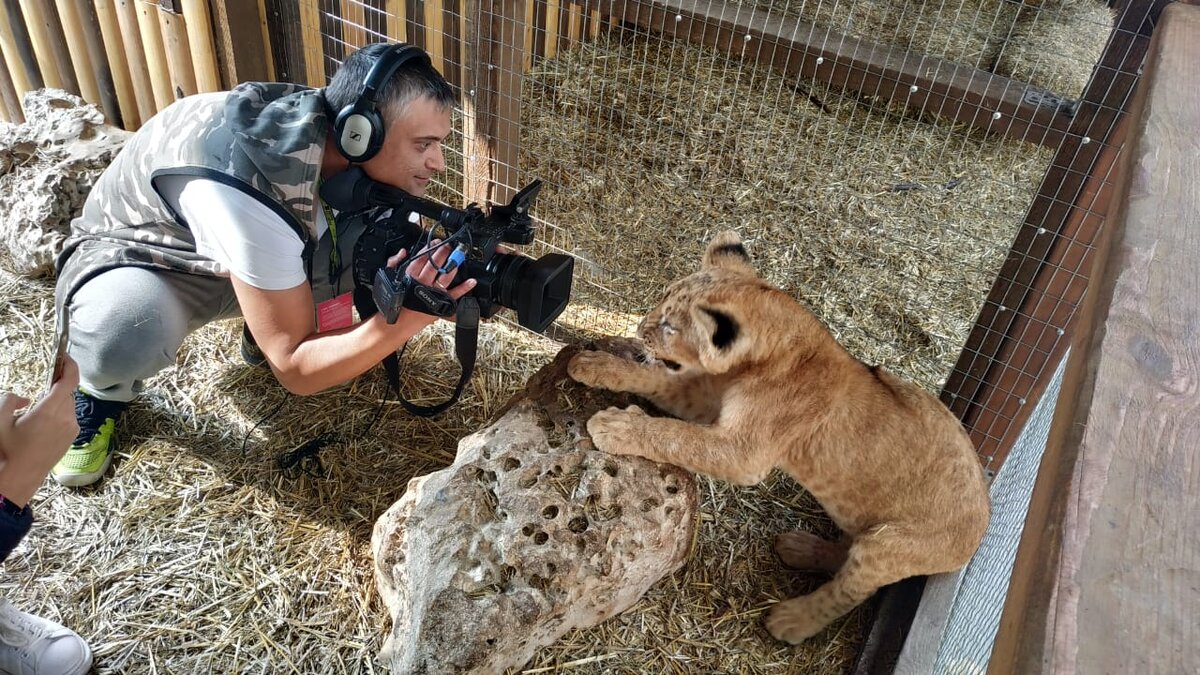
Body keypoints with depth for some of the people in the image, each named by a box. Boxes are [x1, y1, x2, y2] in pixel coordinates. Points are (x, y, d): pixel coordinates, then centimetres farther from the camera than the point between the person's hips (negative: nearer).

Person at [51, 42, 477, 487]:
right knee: (127, 332, -40)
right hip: (134, 260, -5)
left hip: (252, 249, 5)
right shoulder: (249, 190, -41)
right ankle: (101, 390, -2)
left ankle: (267, 334, 7)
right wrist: (409, 316, -45)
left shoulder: (331, 131, -22)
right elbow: (295, 369, -33)